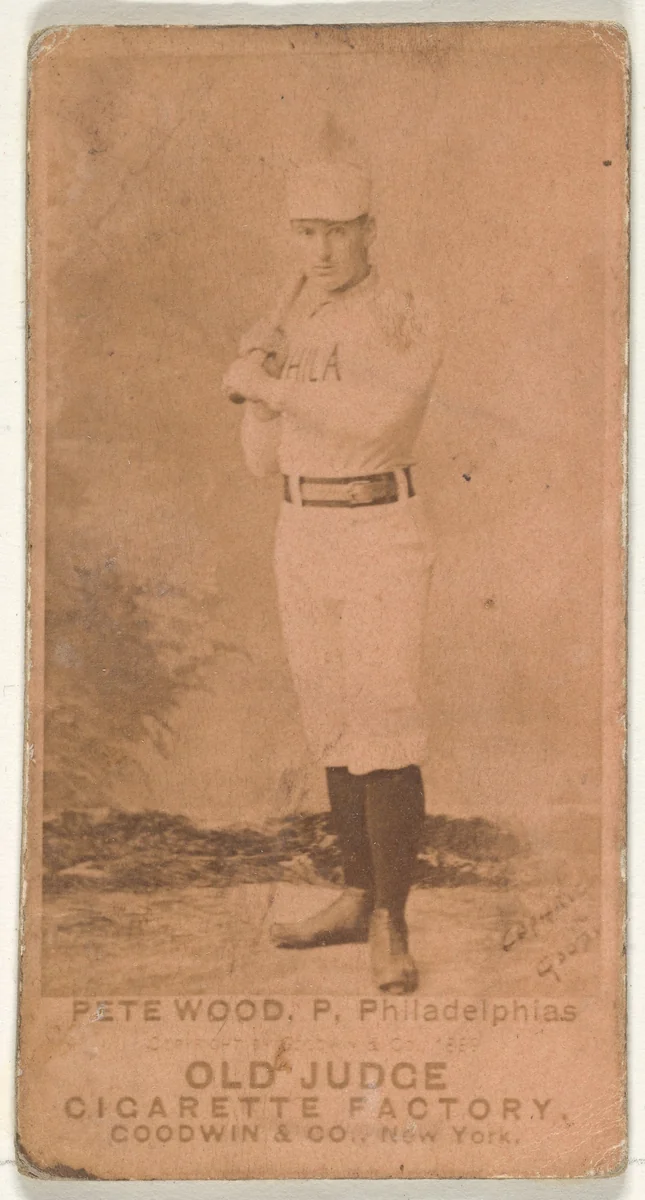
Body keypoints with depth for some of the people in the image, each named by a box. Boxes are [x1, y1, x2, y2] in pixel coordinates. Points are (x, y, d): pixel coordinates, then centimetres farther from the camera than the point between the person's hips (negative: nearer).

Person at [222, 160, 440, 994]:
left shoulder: (407, 326, -9)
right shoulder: (286, 329, 10)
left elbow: (375, 414, -28)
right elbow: (264, 458, 9)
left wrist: (271, 385, -18)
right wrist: (258, 382, -9)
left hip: (382, 540, -6)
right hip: (303, 538, 6)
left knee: (386, 729, -10)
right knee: (336, 727, 12)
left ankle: (389, 928, -6)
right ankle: (360, 898, 23)